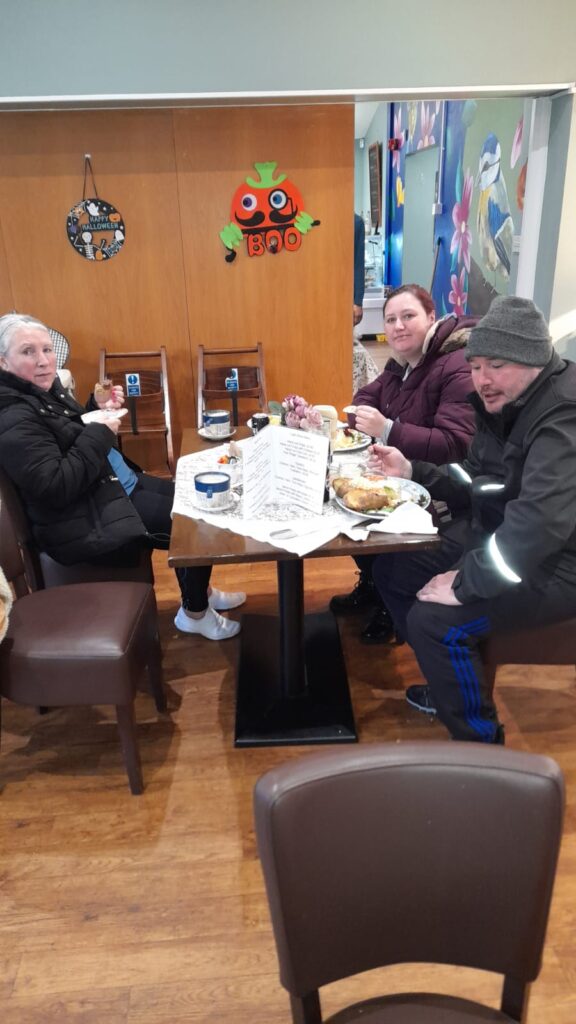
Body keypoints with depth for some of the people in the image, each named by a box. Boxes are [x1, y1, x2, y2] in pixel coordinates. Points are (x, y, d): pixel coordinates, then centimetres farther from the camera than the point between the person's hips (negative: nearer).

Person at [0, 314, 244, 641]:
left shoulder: (46, 388, 6)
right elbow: (56, 488, -31)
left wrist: (100, 411, 1)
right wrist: (99, 432, -25)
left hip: (118, 484, 10)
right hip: (86, 519, -10)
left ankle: (199, 591, 30)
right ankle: (195, 612, 13)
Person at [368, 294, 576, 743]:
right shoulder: (503, 402, 5)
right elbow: (476, 483, 11)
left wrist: (466, 583, -29)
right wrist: (412, 470, -4)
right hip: (495, 536, 10)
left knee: (433, 619, -23)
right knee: (391, 571, 9)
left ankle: (482, 746, 2)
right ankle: (454, 685, 25)